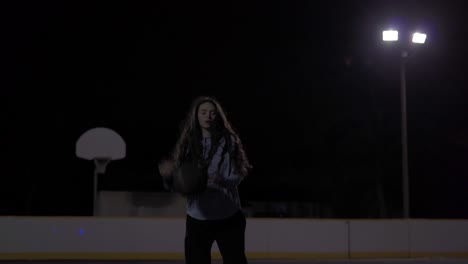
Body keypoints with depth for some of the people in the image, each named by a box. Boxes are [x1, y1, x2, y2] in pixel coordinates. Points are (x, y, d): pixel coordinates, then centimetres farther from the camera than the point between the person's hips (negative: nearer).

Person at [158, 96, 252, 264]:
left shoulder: (228, 141, -3)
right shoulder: (187, 144, 2)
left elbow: (238, 176, -8)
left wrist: (222, 180, -29)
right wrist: (167, 176, -21)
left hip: (228, 217, -1)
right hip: (197, 218, 1)